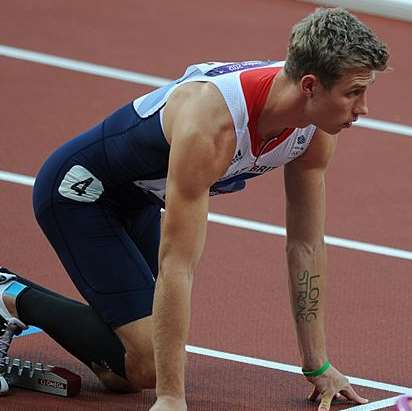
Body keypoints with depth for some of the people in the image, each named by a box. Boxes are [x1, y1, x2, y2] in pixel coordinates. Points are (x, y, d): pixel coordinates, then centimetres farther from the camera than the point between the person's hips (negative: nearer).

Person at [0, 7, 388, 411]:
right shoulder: (212, 124, -40)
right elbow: (177, 265, -40)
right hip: (78, 191, -8)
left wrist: (317, 366, -2)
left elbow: (306, 245, -4)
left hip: (137, 196, 8)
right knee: (147, 366, -16)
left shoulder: (316, 129, -16)